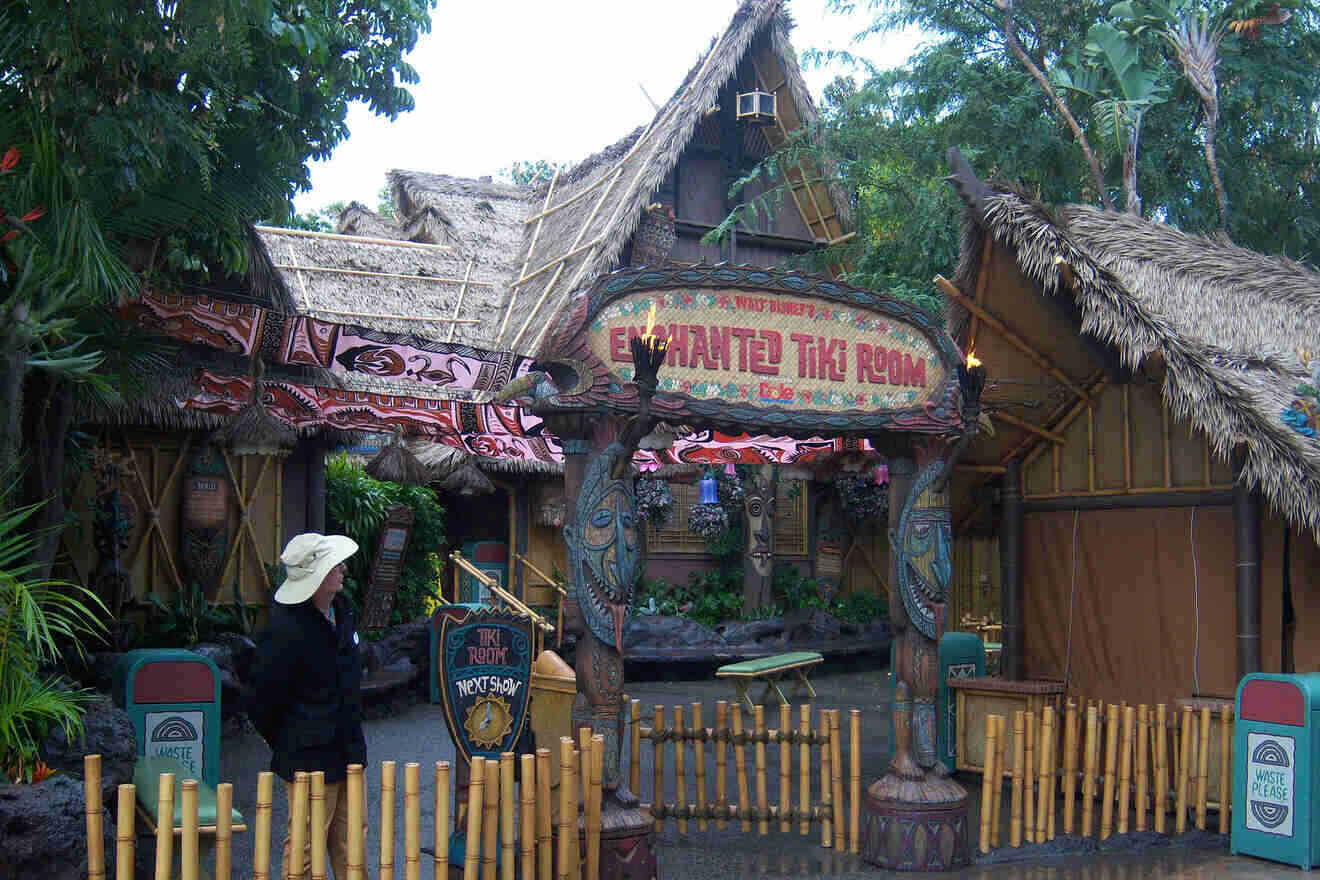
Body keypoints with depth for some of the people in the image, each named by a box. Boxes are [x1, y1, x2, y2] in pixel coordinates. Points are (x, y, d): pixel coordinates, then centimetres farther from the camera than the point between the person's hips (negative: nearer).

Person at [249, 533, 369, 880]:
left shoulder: (342, 609, 5)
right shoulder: (286, 631, -23)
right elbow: (262, 703, -15)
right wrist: (287, 744, -1)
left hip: (347, 752, 8)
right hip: (310, 761, -8)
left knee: (351, 845, 15)